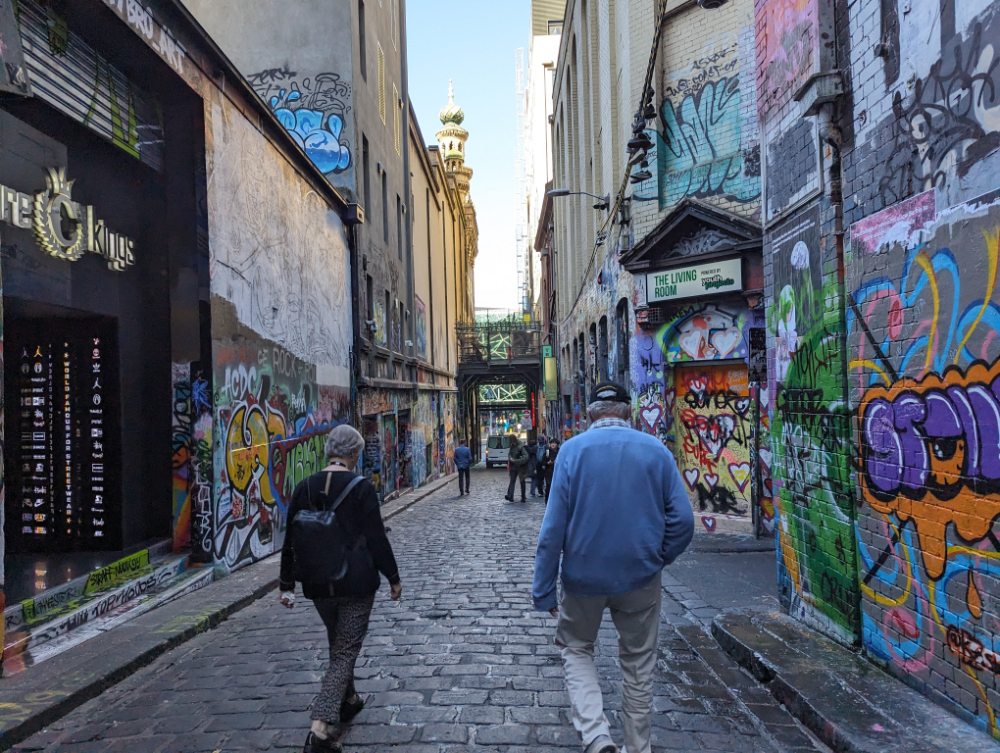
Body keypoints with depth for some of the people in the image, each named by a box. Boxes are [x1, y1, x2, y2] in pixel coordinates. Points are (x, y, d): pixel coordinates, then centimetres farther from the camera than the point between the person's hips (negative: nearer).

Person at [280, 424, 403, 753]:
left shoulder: (305, 488, 0)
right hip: (357, 584, -5)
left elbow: (290, 541, 4)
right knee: (345, 651, 1)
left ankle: (348, 701, 43)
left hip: (318, 585, 5)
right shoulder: (361, 488, -13)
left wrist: (287, 584, 13)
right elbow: (377, 538, -11)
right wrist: (393, 577, 1)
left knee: (338, 644, 25)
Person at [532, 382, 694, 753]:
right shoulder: (656, 450, -3)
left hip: (585, 576, -1)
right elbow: (683, 520, -5)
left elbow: (553, 526, -10)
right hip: (640, 577, 1)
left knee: (575, 648, 20)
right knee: (639, 664, 19)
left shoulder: (572, 450, -8)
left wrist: (544, 589, -4)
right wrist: (657, 559, 11)